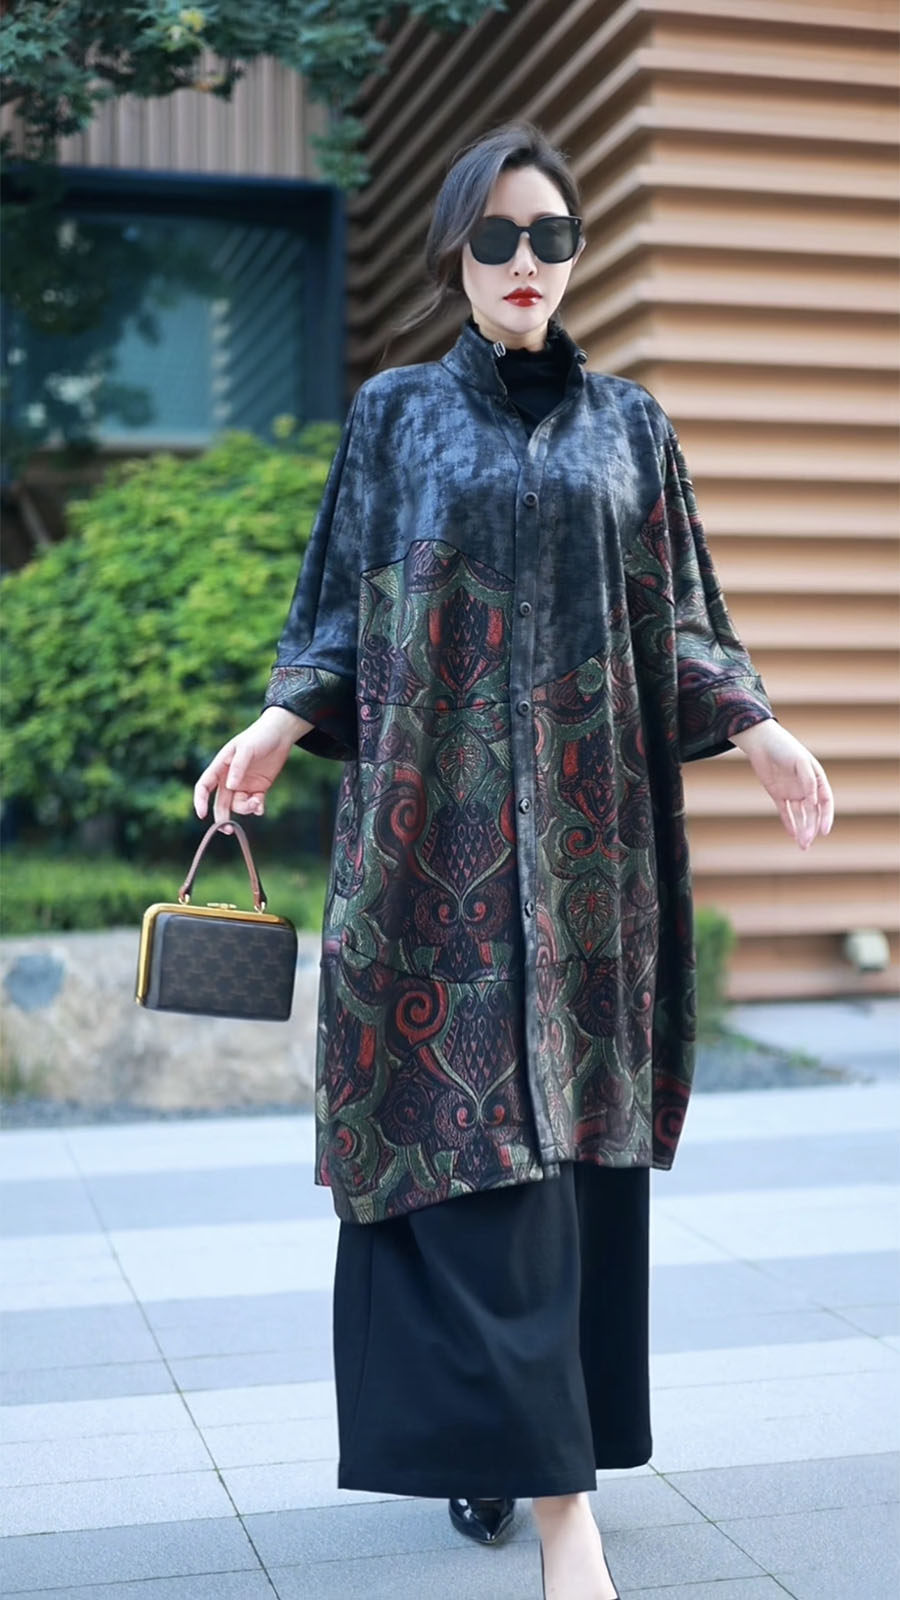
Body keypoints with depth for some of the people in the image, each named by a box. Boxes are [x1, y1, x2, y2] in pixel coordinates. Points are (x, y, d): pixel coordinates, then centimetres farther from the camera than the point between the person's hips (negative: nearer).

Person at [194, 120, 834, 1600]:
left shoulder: (628, 425, 13)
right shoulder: (396, 414, 8)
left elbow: (674, 620, 13)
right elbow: (346, 611, 8)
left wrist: (755, 728, -2)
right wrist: (281, 722, -9)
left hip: (586, 822, 3)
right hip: (440, 821, -2)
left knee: (567, 1124, 3)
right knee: (476, 1130, -8)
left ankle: (507, 1432, 18)